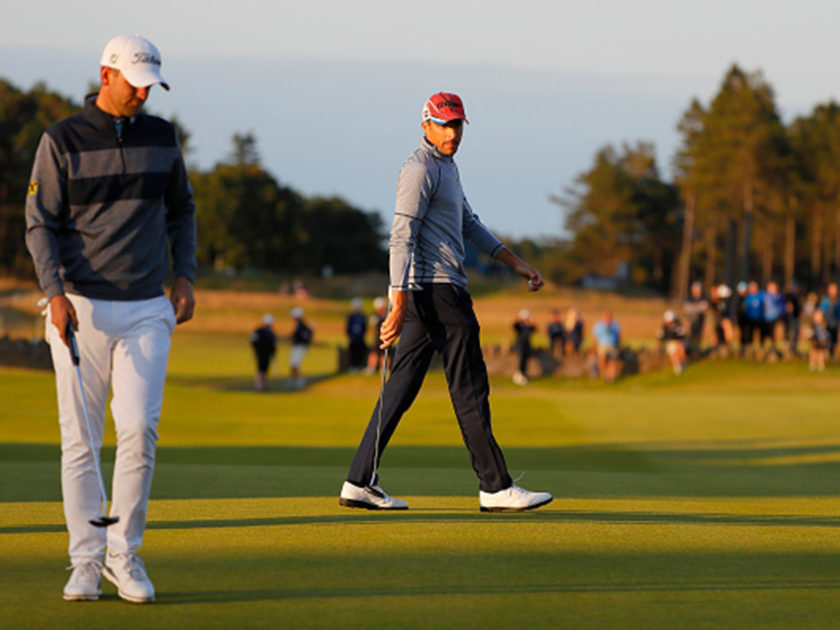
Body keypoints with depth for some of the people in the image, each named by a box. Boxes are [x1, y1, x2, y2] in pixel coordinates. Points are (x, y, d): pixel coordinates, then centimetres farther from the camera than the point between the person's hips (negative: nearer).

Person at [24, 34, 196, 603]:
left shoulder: (161, 136, 9)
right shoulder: (63, 141, -2)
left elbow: (181, 209, 20)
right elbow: (40, 222, -3)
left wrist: (184, 276, 8)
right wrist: (54, 293, -15)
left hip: (146, 310, 2)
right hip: (81, 308, -2)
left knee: (140, 429, -10)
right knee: (80, 440, -1)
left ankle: (124, 555, 2)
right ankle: (86, 562, 5)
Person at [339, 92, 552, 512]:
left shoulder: (445, 167, 20)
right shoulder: (420, 169, -12)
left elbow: (469, 225, 27)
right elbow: (402, 236, -19)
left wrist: (515, 263, 21)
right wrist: (400, 302, -25)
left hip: (424, 293, 10)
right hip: (436, 288, -10)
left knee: (401, 387, 8)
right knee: (469, 387, -6)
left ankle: (360, 483, 7)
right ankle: (495, 488, -3)